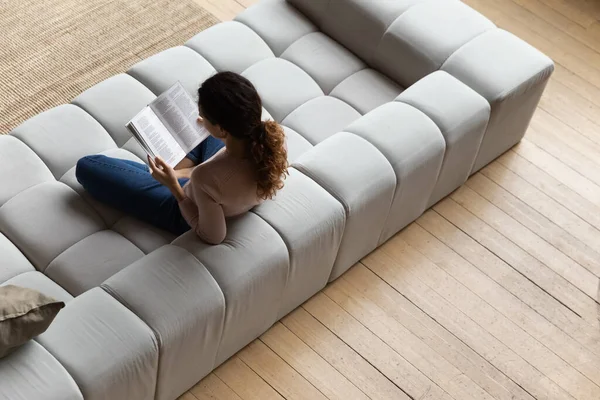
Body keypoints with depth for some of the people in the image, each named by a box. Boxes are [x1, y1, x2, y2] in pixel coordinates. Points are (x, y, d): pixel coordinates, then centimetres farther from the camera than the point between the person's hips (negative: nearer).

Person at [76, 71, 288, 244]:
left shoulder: (207, 178, -46)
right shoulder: (273, 138, -30)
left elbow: (213, 236, -26)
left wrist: (173, 186, -21)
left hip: (190, 209, -5)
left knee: (87, 167, 2)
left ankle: (171, 180, 25)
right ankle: (180, 170, 31)